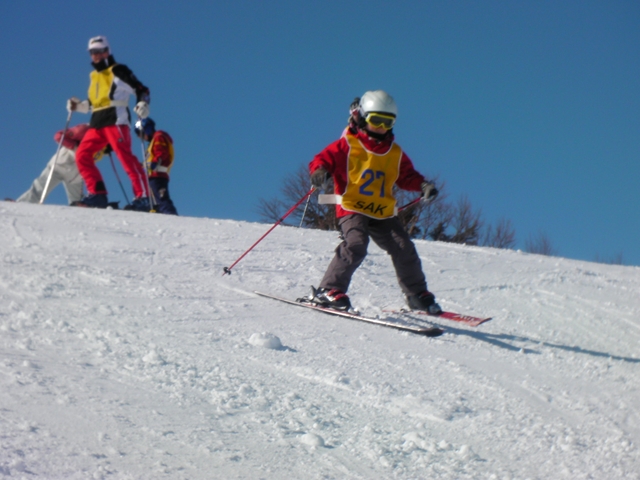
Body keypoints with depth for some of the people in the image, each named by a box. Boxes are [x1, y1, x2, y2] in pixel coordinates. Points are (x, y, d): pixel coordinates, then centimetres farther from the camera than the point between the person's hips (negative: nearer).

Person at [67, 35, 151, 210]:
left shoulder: (118, 71, 3)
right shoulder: (94, 76, 24)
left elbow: (141, 90, 1)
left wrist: (143, 104, -18)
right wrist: (78, 106, 16)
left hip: (115, 121, -8)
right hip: (96, 124, 8)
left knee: (125, 156, -18)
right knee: (82, 155, -5)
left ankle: (142, 197, -22)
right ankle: (97, 194, -7)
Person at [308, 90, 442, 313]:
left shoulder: (395, 153, 14)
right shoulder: (347, 145, -2)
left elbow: (407, 176, 20)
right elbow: (324, 158, -6)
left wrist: (423, 185, 1)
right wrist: (320, 171, -29)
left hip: (383, 213, 5)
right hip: (352, 208, -5)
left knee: (404, 249, -2)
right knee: (355, 245, -29)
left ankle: (418, 296, 16)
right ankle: (329, 290, -21)